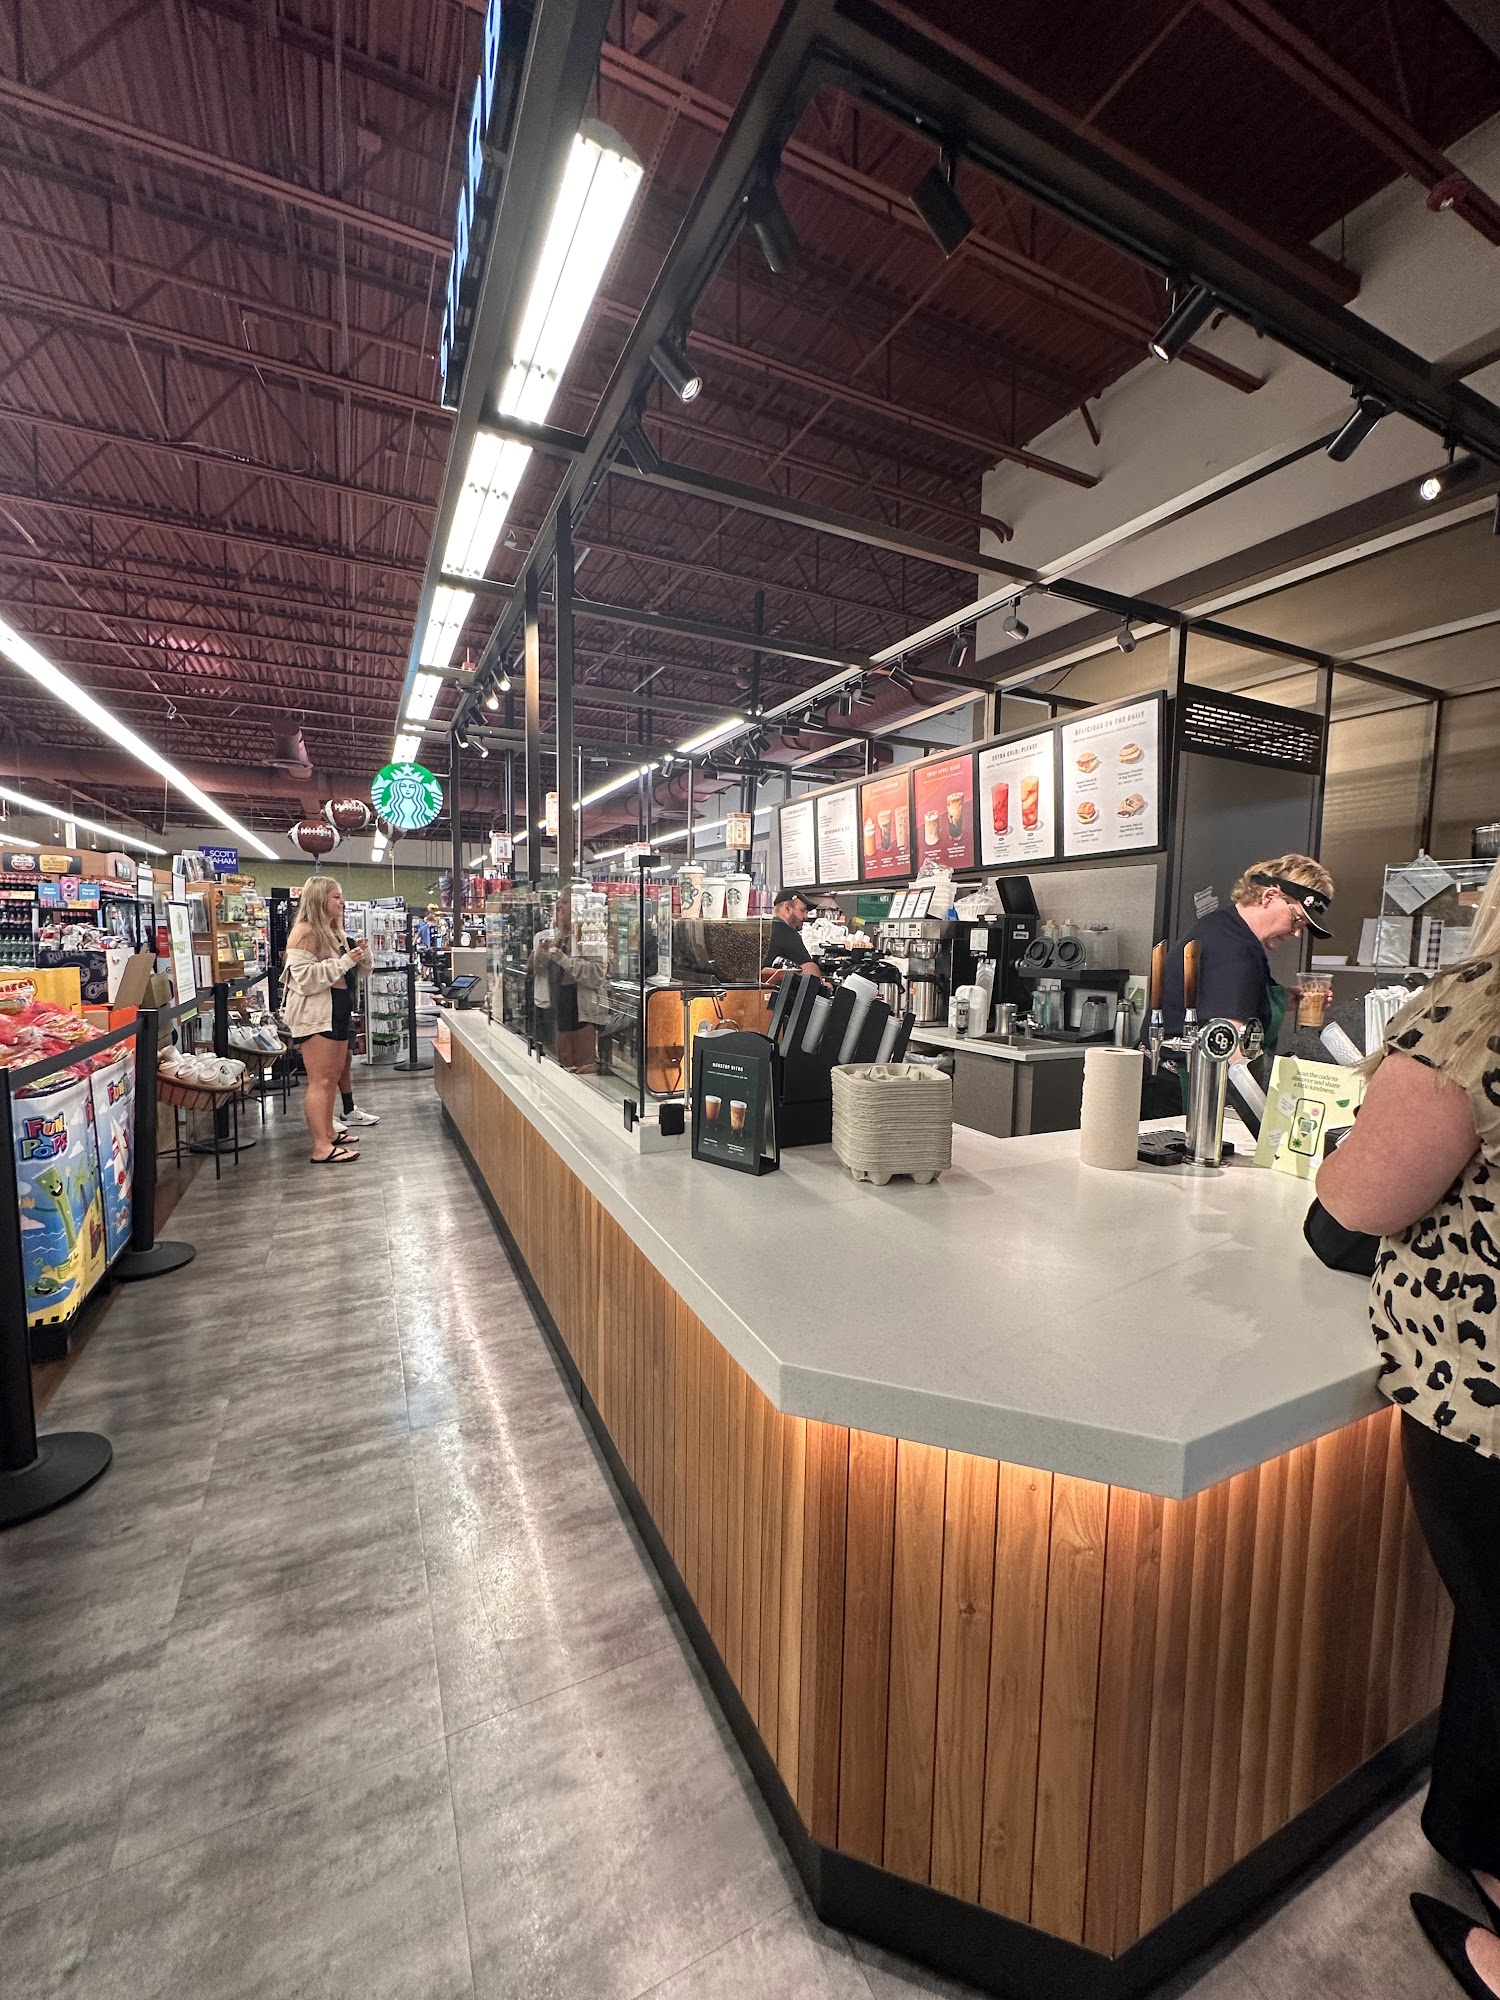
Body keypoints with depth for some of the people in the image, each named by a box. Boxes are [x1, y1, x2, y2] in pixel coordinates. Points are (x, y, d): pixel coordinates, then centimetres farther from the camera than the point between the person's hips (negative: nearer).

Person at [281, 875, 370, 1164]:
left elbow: (346, 974, 25)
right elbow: (305, 978, -21)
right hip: (315, 1013, -10)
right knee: (320, 1080, -10)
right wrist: (344, 961, -20)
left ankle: (328, 1132, 26)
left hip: (336, 1010, 10)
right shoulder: (305, 932, -12)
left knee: (334, 1074, 15)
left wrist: (360, 955, 7)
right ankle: (322, 1148, -9)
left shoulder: (333, 931, 18)